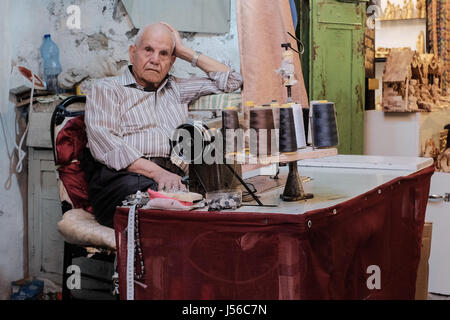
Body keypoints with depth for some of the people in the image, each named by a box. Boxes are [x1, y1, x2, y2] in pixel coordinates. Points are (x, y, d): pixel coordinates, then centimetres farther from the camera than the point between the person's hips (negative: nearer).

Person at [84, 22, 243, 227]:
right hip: (122, 177, -4)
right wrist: (156, 172, -17)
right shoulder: (107, 89, 15)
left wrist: (185, 52, 28)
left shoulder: (176, 89, 32)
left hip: (172, 177, 4)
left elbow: (231, 82, 32)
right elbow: (105, 144, -3)